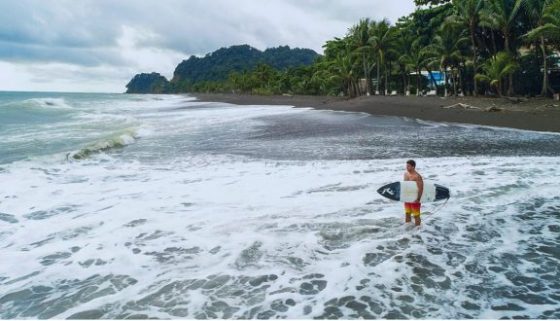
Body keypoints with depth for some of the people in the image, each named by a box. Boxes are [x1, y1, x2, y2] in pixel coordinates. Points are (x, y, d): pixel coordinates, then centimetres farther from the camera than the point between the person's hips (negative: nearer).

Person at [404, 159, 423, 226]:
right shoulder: (405, 174, 6)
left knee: (416, 215, 2)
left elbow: (421, 188, -21)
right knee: (407, 214, 19)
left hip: (414, 199, -8)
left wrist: (418, 199, -23)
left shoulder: (417, 176, -19)